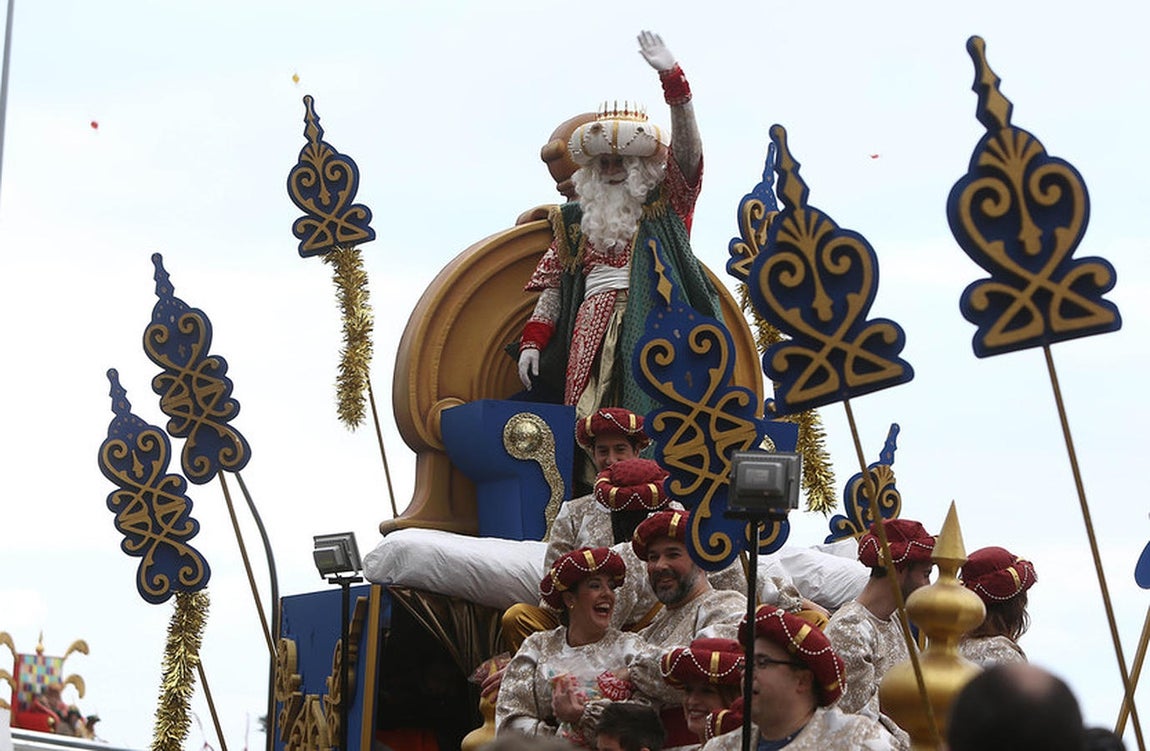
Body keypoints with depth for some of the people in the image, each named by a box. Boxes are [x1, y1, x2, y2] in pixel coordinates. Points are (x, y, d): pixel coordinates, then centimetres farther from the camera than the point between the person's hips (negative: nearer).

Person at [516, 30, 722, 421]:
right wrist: (531, 340, 5)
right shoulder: (576, 220, 22)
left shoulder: (665, 205, 15)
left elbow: (687, 148, 0)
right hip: (592, 325, 3)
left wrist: (671, 77, -10)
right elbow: (552, 284, 18)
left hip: (652, 319, -2)